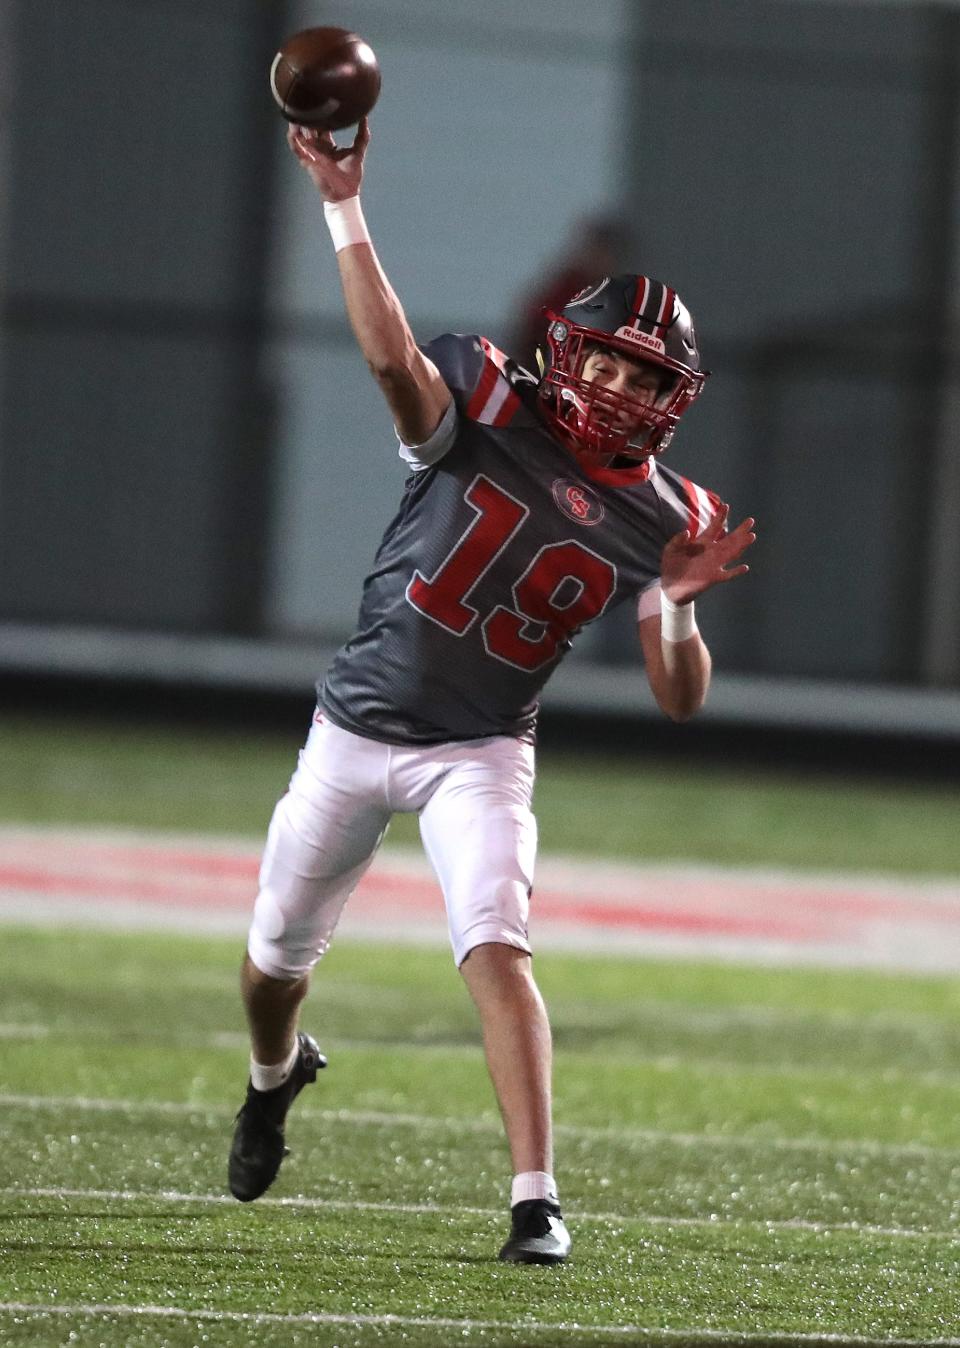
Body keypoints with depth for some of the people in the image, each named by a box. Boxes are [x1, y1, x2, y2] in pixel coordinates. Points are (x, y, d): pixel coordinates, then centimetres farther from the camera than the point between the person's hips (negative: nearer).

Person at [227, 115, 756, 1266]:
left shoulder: (661, 520, -6)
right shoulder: (488, 410, -10)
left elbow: (679, 700, -6)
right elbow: (393, 356, -32)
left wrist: (677, 603, -26)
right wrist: (343, 207, -42)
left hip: (482, 755, -1)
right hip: (357, 727, 1)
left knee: (497, 952, -22)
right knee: (278, 951, 15)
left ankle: (536, 1199, -22)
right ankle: (276, 1072, 50)